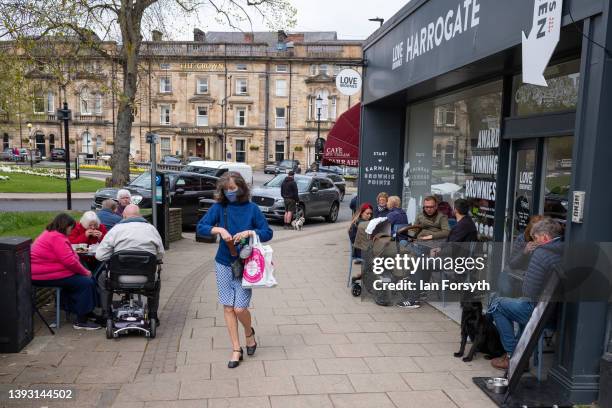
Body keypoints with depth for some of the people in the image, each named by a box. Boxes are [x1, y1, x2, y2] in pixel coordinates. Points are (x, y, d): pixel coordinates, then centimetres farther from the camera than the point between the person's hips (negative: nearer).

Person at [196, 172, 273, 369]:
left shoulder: (251, 208, -5)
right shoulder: (219, 207, -1)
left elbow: (268, 233, -5)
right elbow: (200, 227, -7)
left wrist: (249, 232, -21)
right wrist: (219, 229, -22)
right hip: (224, 264, 2)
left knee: (240, 308, -6)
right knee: (228, 308, 6)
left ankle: (249, 333, 28)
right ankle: (236, 349, 20)